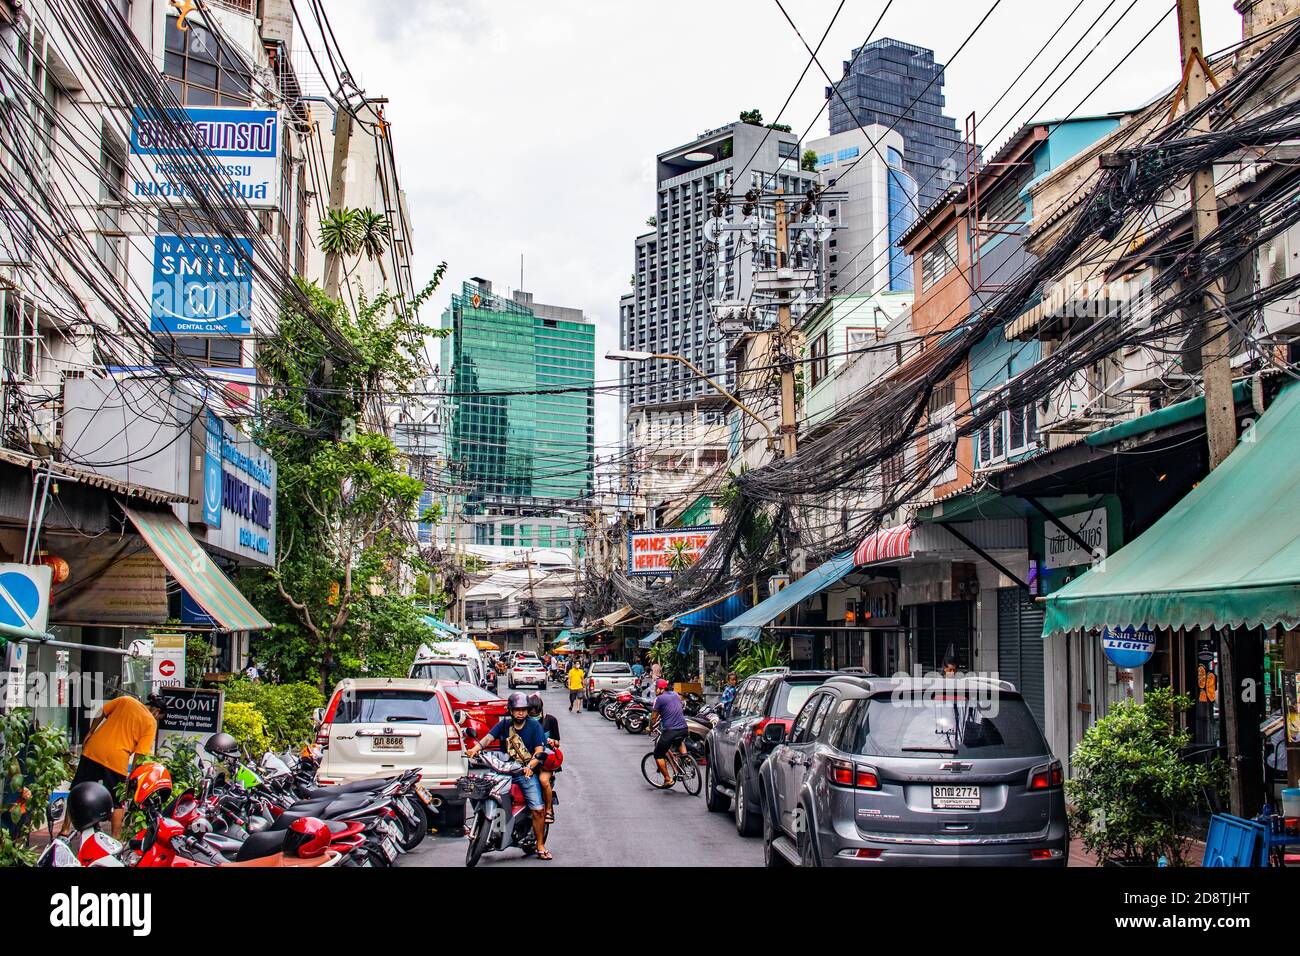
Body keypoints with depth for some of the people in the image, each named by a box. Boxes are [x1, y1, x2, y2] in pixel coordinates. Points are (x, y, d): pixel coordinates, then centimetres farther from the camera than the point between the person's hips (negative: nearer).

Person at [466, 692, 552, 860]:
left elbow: (539, 751, -7)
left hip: (527, 772, -3)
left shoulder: (534, 726, 1)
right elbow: (489, 737, -4)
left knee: (538, 809, -12)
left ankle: (540, 847, -1)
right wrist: (475, 749, -23)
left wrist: (529, 766, -24)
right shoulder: (504, 724, 10)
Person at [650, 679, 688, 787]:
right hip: (683, 729, 7)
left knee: (658, 755, 11)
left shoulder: (659, 699, -5)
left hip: (669, 730, -6)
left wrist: (651, 727, 20)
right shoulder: (675, 694, 14)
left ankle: (668, 779, 7)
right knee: (679, 742, 41)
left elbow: (654, 717, 0)